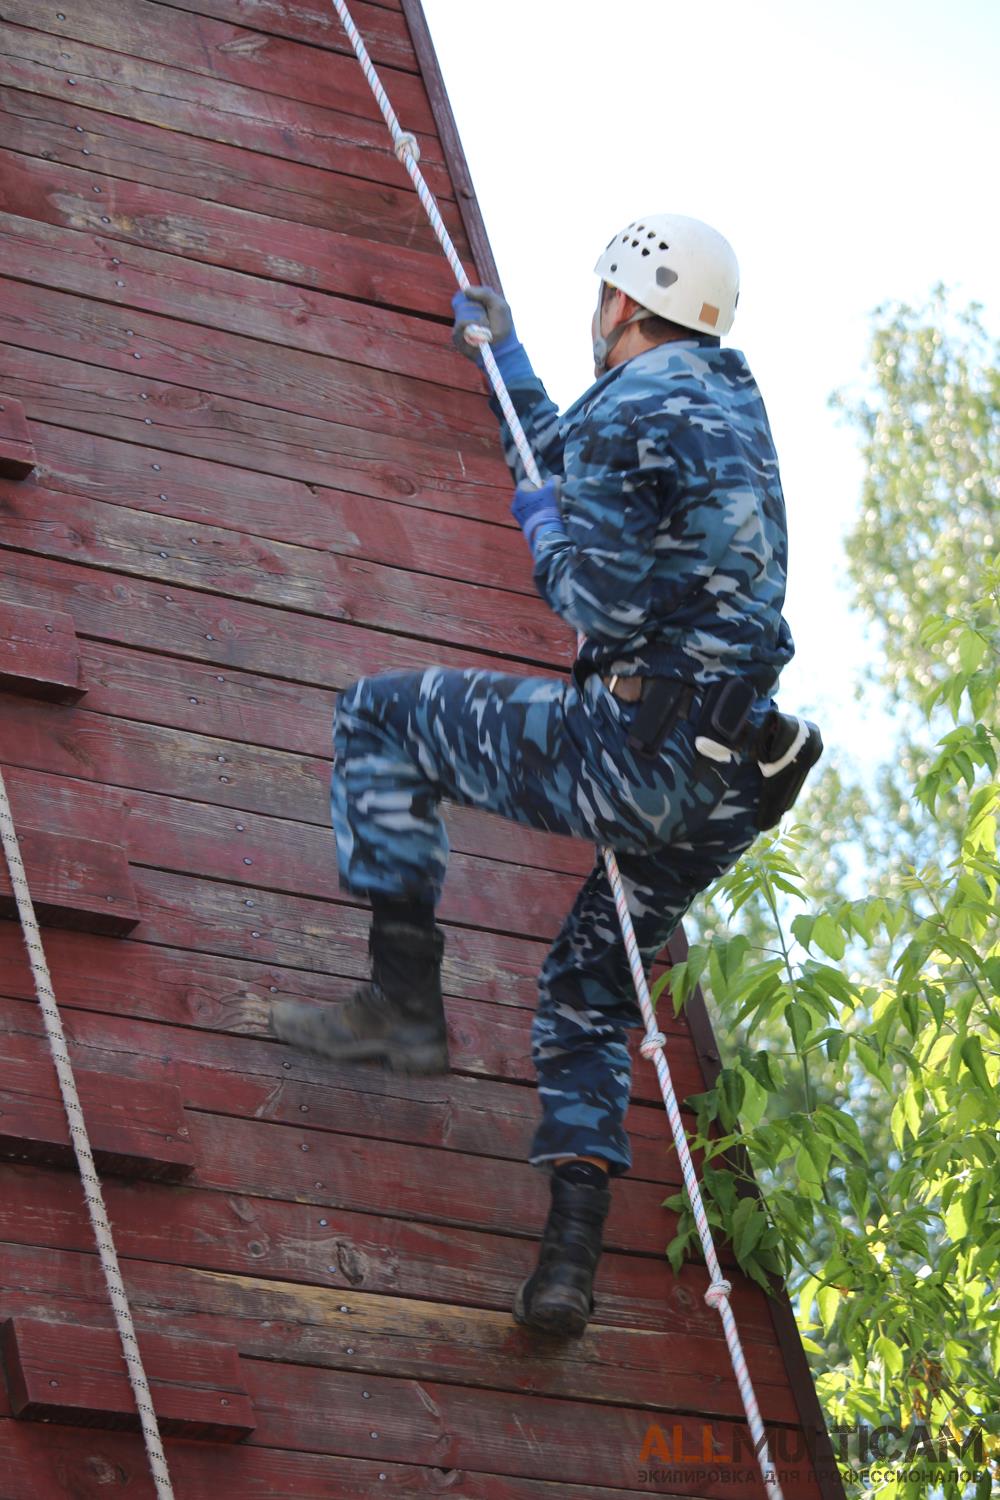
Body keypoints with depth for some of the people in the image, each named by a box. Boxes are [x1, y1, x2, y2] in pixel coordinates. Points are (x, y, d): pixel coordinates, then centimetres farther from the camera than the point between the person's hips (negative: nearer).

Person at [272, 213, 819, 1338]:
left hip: (641, 744, -9)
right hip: (737, 782, 9)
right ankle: (571, 1260, 8)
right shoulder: (730, 402, 20)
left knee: (380, 717, 6)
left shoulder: (626, 410, -9)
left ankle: (404, 1003, 1)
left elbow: (606, 602, -17)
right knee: (588, 991, 20)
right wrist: (505, 360, 48)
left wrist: (543, 534, 3)